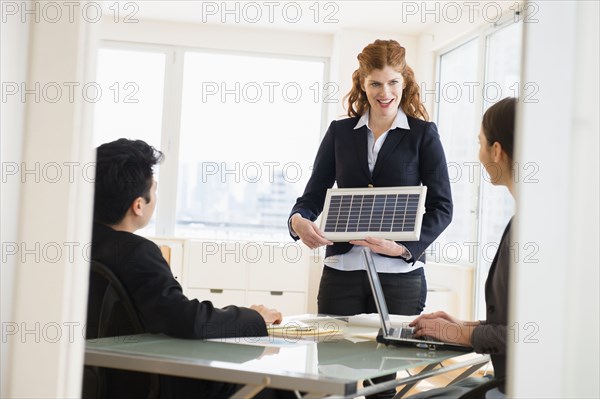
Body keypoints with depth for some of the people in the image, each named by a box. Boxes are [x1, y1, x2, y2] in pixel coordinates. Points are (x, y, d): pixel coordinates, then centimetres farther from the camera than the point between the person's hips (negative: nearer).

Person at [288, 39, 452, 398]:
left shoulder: (423, 134, 3)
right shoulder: (340, 132, 10)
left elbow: (442, 206, -1)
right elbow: (314, 194, 9)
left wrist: (405, 246, -16)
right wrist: (299, 221, -13)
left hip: (400, 274, -2)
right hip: (342, 270, 2)